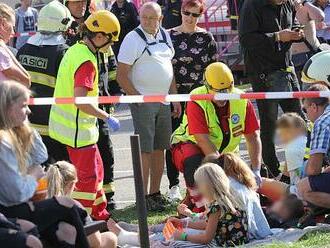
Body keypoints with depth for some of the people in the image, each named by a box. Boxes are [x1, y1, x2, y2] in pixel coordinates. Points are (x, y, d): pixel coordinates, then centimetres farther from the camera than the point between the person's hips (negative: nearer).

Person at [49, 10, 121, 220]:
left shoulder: (74, 51, 7)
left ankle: (100, 214, 32)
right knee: (88, 176, -1)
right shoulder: (86, 61, -23)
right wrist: (107, 117, -20)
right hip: (77, 129, -10)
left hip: (65, 122, 10)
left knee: (96, 168, 21)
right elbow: (80, 101, -30)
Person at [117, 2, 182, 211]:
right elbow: (121, 75, -11)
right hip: (143, 101, -7)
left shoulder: (165, 37, 12)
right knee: (145, 150, -8)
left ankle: (155, 192, 18)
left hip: (163, 101, 7)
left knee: (160, 148, 10)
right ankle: (144, 196, -5)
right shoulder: (133, 39, -9)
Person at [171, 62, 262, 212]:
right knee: (195, 163, -39)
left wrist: (256, 171, -21)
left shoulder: (242, 101, -12)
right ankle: (200, 208, -22)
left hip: (223, 153, 5)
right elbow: (203, 140, -31)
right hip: (190, 145, -5)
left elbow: (253, 137, -10)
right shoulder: (196, 102, -26)